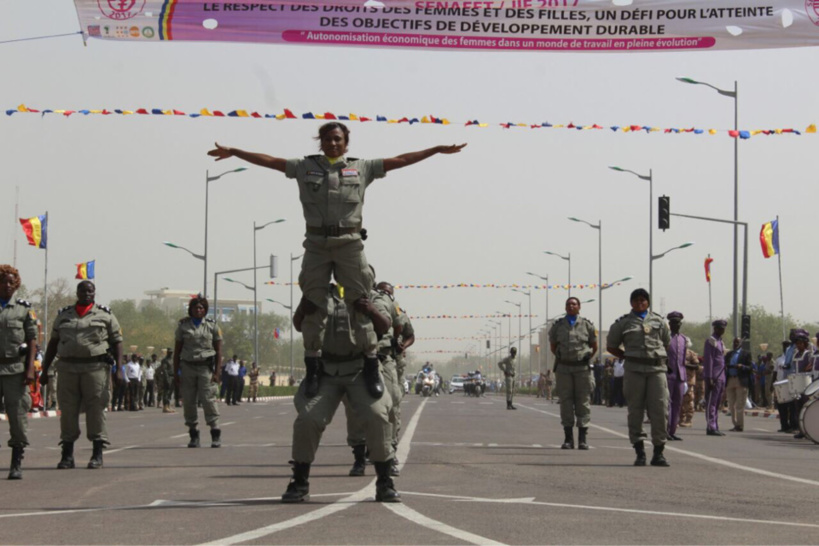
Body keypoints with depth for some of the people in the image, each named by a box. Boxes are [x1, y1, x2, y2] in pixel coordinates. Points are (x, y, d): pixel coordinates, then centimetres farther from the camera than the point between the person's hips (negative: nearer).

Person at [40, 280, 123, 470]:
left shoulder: (105, 315, 8)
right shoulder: (63, 315, 15)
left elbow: (117, 342, 6)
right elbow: (53, 344, 17)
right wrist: (45, 370, 13)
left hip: (95, 367, -3)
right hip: (68, 367, 3)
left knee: (96, 410, -5)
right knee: (68, 410, 1)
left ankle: (97, 455, -1)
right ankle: (67, 455, 6)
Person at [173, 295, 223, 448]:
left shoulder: (212, 326, 7)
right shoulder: (183, 326, 9)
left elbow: (218, 351, 6)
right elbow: (177, 351, 10)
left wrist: (217, 372, -4)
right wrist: (175, 372, 3)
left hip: (206, 367, -2)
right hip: (187, 366, 2)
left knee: (208, 399, -11)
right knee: (189, 401, -1)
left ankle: (216, 435, -9)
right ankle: (193, 435, 7)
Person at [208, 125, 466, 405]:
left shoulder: (362, 168, 10)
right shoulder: (306, 167, 12)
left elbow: (400, 160, 10)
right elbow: (268, 160, 12)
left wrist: (438, 149, 7)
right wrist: (233, 151, 10)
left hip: (349, 243, -1)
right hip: (316, 243, 1)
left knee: (359, 303, -2)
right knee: (313, 306, 2)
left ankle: (371, 367, 0)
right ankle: (312, 368, 7)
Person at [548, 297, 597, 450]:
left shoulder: (587, 325, 4)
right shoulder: (558, 325, 7)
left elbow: (594, 346, 14)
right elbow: (552, 345, 18)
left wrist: (586, 358, 11)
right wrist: (560, 358, 11)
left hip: (582, 368, -1)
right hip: (563, 368, 1)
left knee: (583, 402, -2)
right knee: (565, 402, 0)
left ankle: (582, 439, 1)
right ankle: (568, 439, 4)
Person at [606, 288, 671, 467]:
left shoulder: (658, 321, 14)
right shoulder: (623, 323, 9)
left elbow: (667, 343, 26)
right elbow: (611, 346, 15)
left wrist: (660, 358, 11)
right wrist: (629, 358, 5)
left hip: (657, 368, 1)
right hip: (634, 371, -1)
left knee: (660, 409, -5)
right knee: (635, 410, 0)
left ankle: (658, 453, 0)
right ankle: (639, 452, 6)